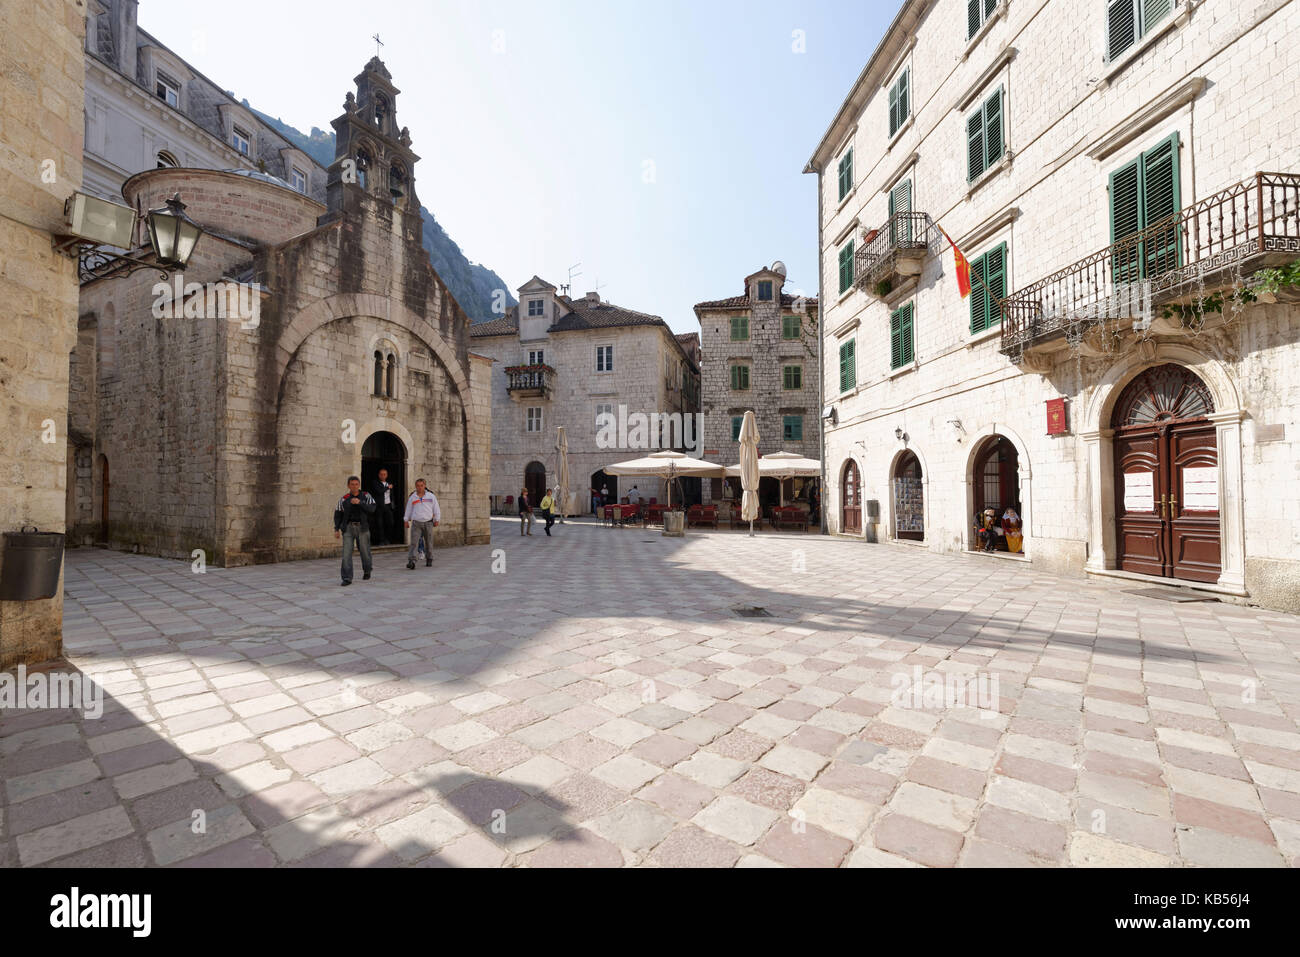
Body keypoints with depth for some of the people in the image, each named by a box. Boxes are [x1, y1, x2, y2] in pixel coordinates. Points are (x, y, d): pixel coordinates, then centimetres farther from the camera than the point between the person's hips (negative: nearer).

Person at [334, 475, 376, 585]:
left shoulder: (366, 496, 3)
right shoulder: (344, 499, 6)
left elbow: (372, 509, -10)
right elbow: (338, 514, 13)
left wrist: (359, 502, -21)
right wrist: (336, 529, 7)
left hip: (362, 527, -1)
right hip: (348, 527, 1)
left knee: (365, 551, 6)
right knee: (346, 553, -6)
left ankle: (367, 572, 31)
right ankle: (347, 578, -3)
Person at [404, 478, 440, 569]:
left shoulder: (431, 496, 3)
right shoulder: (412, 497, 5)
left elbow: (436, 509, 8)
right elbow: (408, 510, 15)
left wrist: (436, 520, 8)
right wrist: (406, 520, 16)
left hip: (428, 522, 0)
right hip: (416, 523, 0)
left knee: (429, 543, 7)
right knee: (413, 542, -11)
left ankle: (429, 560, 20)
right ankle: (411, 560, -15)